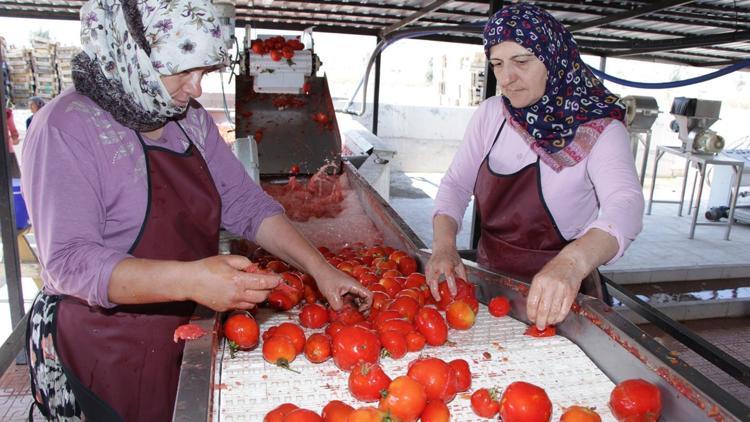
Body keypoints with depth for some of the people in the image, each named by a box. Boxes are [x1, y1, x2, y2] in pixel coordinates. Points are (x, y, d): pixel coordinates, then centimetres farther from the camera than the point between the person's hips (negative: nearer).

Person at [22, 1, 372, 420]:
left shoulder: (193, 121, 3)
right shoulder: (67, 129, -18)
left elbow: (246, 204, -1)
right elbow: (70, 261, -25)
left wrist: (320, 268, -12)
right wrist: (189, 279, -40)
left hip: (188, 334, 6)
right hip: (106, 352, -6)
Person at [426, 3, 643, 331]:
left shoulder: (598, 128, -13)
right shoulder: (490, 114, 0)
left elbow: (625, 206, -28)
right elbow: (455, 184, -1)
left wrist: (573, 261, -48)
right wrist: (444, 244, -20)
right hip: (488, 282, 4)